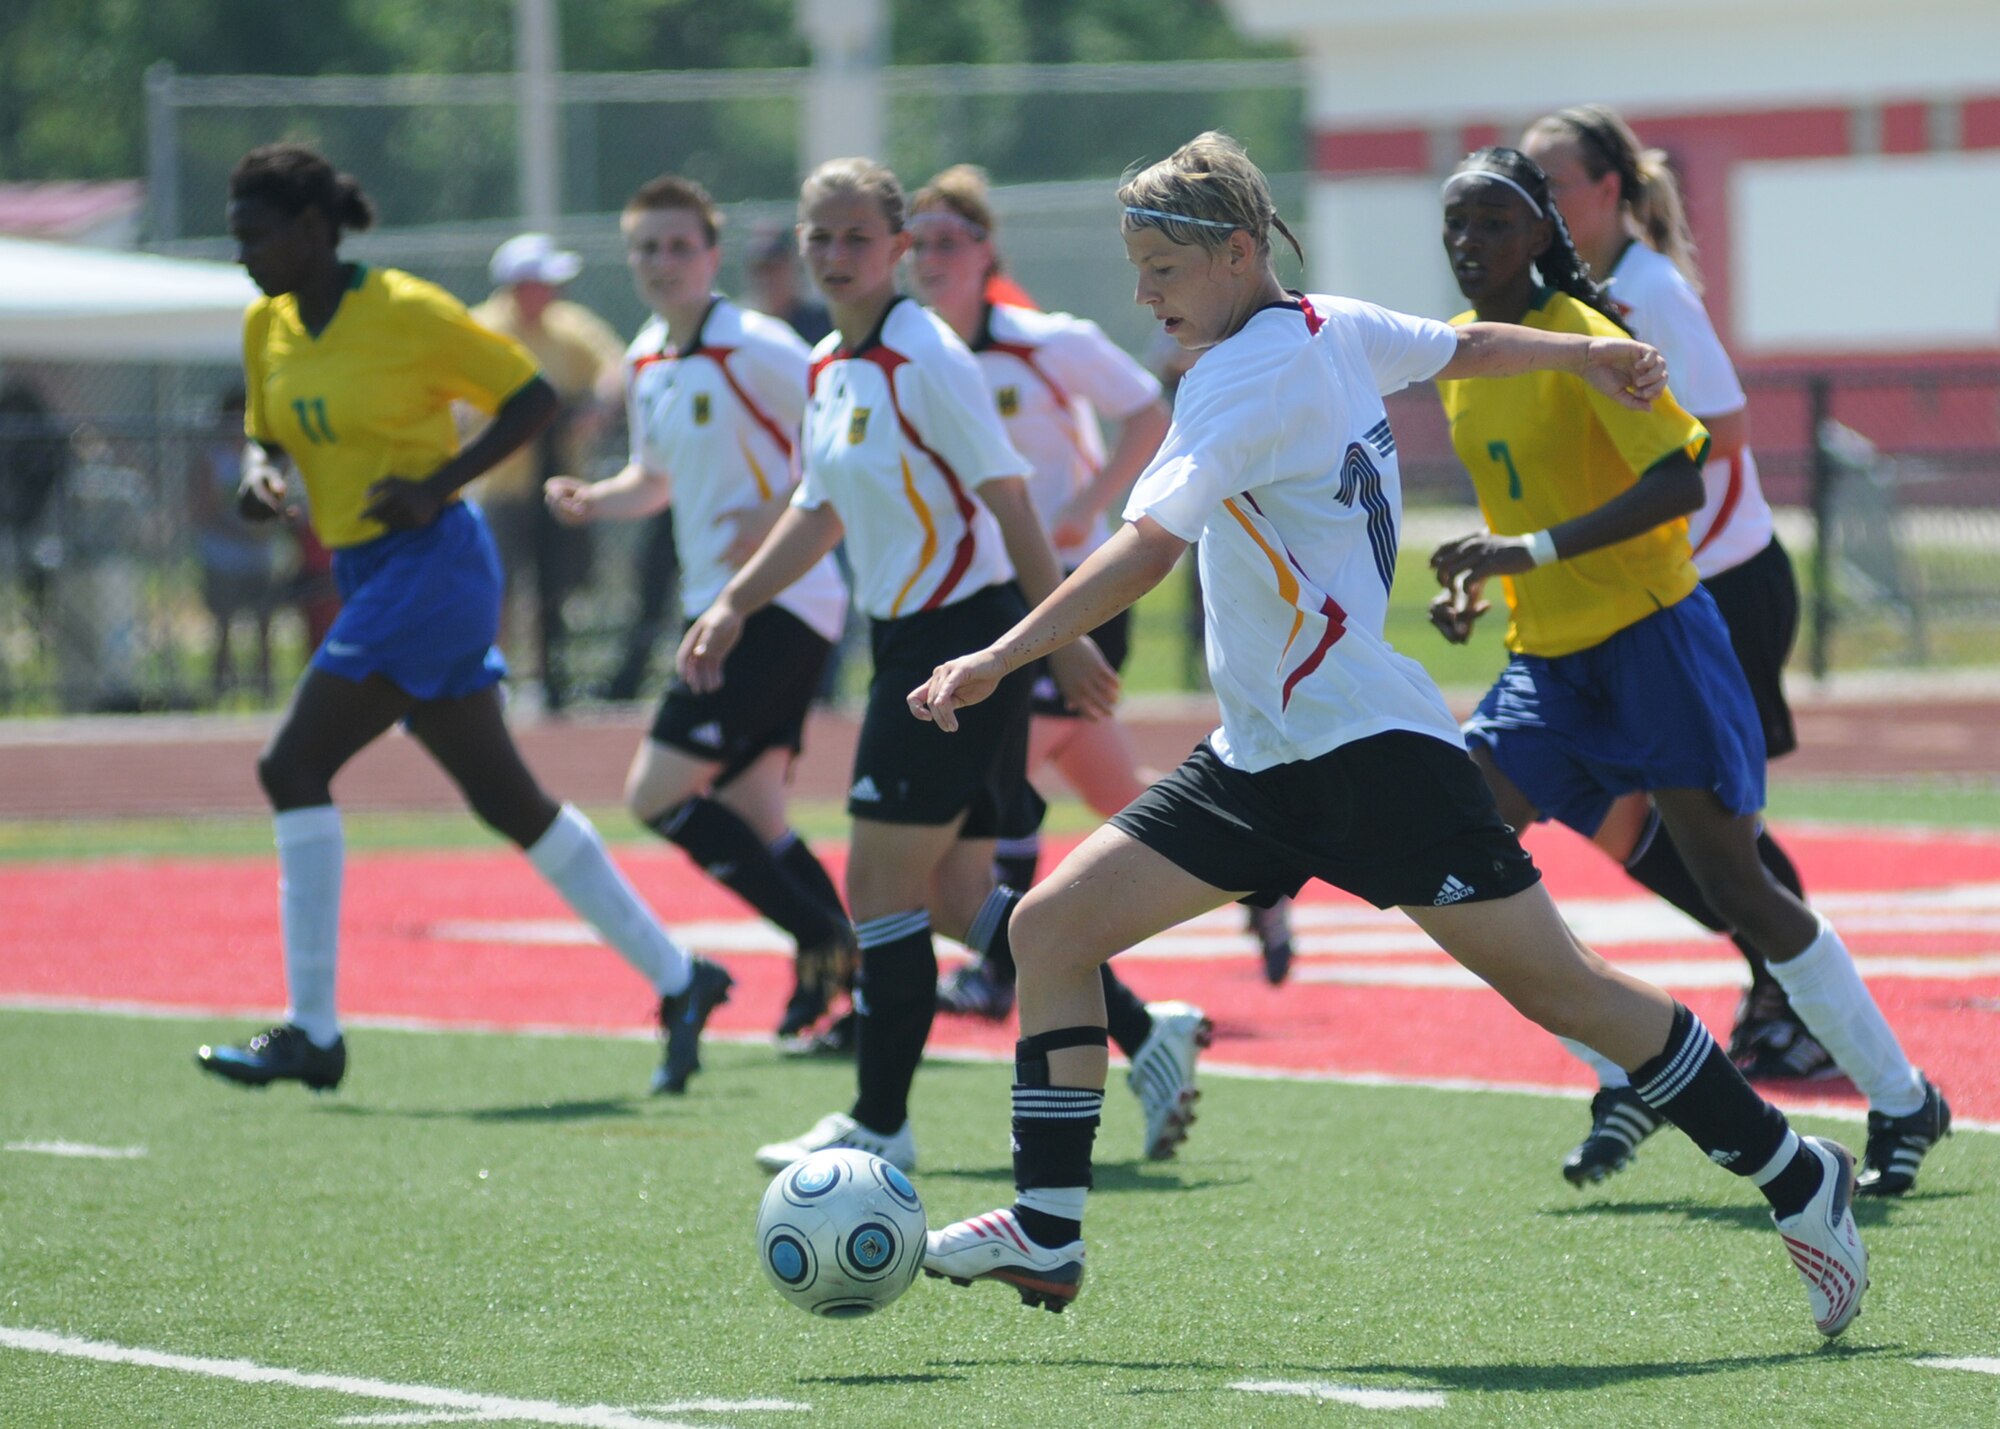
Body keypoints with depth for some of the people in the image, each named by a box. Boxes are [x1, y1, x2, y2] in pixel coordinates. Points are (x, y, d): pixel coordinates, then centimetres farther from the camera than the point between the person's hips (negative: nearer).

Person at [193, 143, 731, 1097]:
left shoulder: (405, 312, -13)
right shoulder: (269, 327, 8)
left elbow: (534, 397, -7)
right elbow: (268, 436, 21)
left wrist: (439, 483, -17)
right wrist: (258, 477, -3)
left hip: (431, 561, -8)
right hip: (368, 575, 8)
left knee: (295, 767, -14)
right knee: (506, 802, 10)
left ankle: (312, 1033, -11)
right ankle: (678, 979, 19)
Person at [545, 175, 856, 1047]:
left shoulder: (755, 348, -13)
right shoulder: (645, 363, 13)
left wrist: (778, 517, -22)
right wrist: (593, 501, 7)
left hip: (780, 604, -9)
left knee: (658, 793, -12)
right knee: (748, 816, 8)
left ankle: (825, 942, -6)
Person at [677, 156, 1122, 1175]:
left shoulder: (924, 359, -15)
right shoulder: (827, 367, 11)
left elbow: (1008, 499, -15)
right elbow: (821, 509, 23)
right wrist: (732, 608, 16)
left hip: (963, 636, -9)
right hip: (908, 639, 9)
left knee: (883, 887, -5)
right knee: (952, 894, 9)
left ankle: (879, 1126, 2)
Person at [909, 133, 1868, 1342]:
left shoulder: (1247, 377, -17)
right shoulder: (1336, 330, 7)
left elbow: (1147, 548, -27)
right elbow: (1471, 347, 24)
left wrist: (998, 660, -31)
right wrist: (1588, 355, 41)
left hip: (1370, 744, -10)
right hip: (1263, 757, 10)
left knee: (1556, 986, -4)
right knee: (1053, 925, 1)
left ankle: (1796, 1177, 10)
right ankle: (1045, 1233, 2)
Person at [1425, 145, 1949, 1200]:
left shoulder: (1582, 340, -14)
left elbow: (1679, 482, -25)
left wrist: (1534, 551, -31)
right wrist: (1475, 579, 7)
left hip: (1649, 637, -7)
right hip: (1547, 659, 7)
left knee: (1732, 884, -8)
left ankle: (1902, 1103, 7)